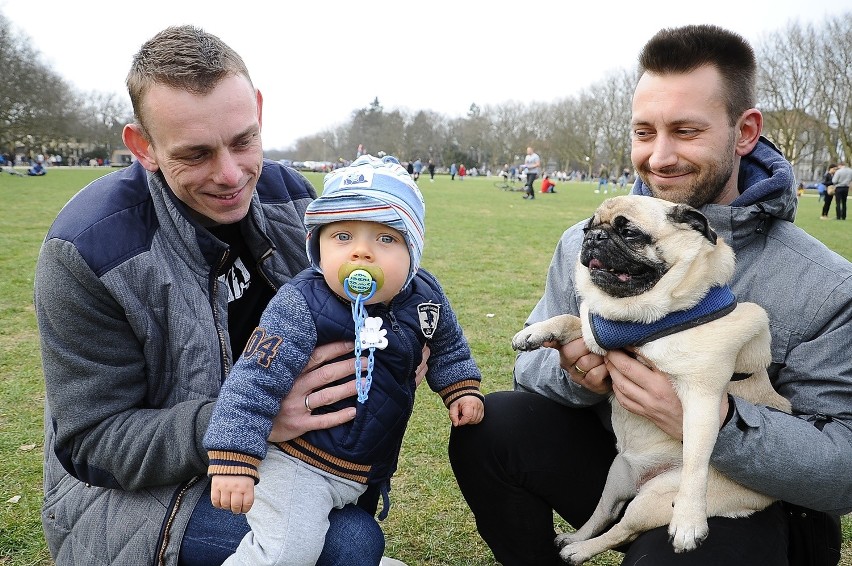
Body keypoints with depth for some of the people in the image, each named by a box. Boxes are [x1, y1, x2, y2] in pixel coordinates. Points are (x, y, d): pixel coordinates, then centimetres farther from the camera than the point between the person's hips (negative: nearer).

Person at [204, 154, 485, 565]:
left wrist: (461, 388, 6)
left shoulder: (423, 297, -8)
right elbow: (254, 381, -27)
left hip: (369, 467, 6)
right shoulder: (301, 306, -26)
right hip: (299, 461, -6)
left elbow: (447, 345, 14)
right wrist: (233, 461, -31)